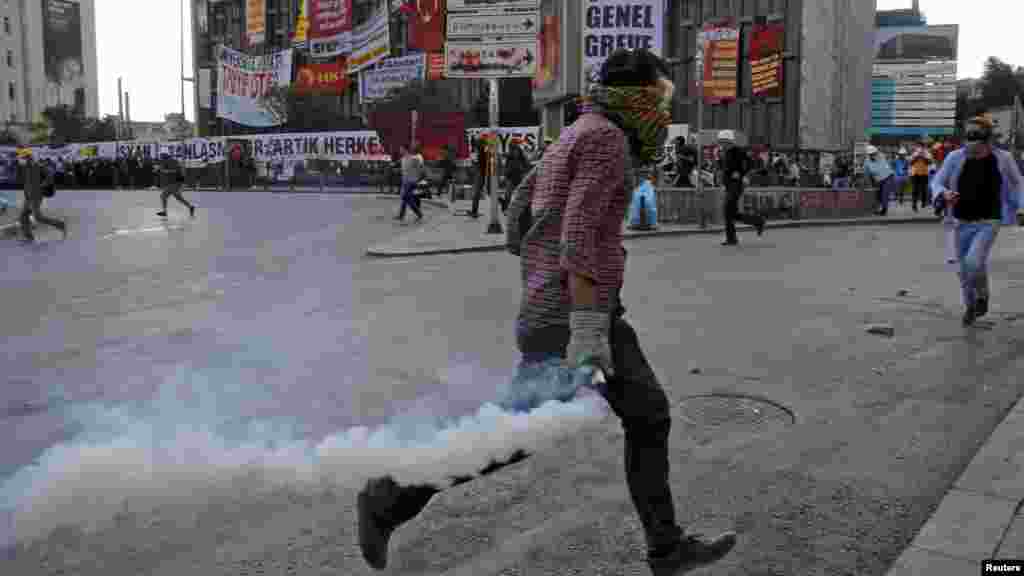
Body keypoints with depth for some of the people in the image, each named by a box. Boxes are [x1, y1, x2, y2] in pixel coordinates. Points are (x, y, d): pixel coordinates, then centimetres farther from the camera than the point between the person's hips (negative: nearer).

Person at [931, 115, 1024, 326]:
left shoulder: (1002, 158, -8)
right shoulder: (956, 157, -8)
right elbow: (936, 183, -2)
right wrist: (945, 194, -24)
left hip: (988, 223, -2)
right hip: (962, 223, 2)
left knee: (974, 263, -22)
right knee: (965, 269, 13)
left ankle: (982, 295, 11)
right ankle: (970, 306, 40)